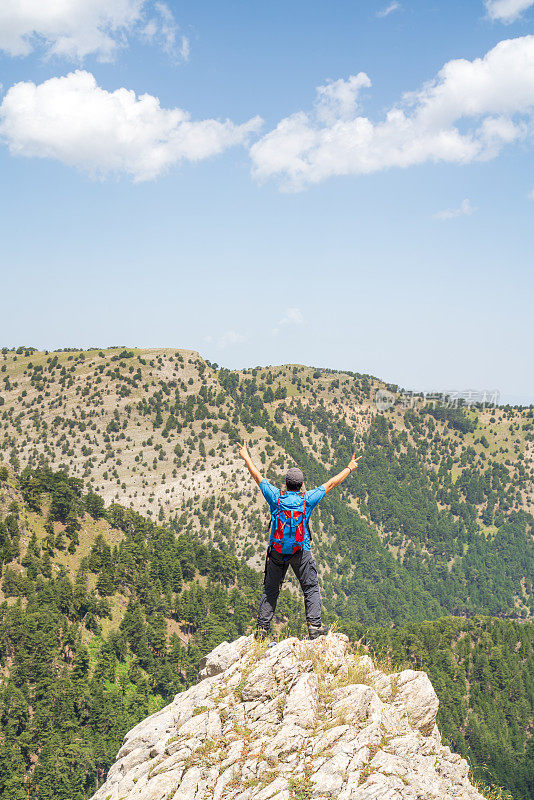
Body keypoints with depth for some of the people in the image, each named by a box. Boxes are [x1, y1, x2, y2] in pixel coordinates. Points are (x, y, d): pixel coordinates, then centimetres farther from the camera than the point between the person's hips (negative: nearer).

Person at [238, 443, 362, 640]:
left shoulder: (275, 497, -5)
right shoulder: (307, 499, -7)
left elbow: (258, 477, 6)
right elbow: (331, 484, 4)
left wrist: (246, 457, 20)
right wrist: (349, 468, 16)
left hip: (276, 551, 2)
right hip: (301, 552, -2)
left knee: (270, 590, 10)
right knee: (311, 588, 8)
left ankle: (262, 628, 8)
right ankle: (314, 626, 0)